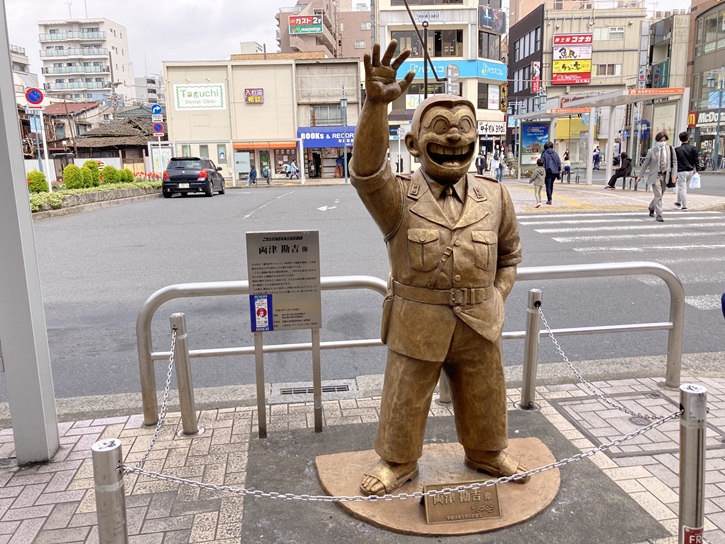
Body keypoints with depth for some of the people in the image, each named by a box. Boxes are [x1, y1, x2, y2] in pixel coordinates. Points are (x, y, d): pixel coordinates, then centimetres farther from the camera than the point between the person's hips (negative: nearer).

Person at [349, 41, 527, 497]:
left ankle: (487, 451, 47)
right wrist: (377, 105, -44)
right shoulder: (399, 197, -10)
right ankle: (399, 462, 37)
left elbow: (510, 253, 14)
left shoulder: (494, 197, 1)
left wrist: (497, 297, 4)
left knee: (483, 394, 20)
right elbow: (367, 171, -32)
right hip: (417, 322, -2)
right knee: (405, 398, 12)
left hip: (478, 322, 3)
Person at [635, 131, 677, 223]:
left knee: (659, 195, 14)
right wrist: (639, 176, 1)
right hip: (655, 175, -3)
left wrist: (674, 175, -5)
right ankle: (659, 215, -8)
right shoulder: (652, 151, -3)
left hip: (665, 175, 3)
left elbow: (674, 162, 5)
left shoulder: (670, 150, 4)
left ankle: (652, 208, 41)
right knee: (658, 195, -12)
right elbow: (645, 164, 2)